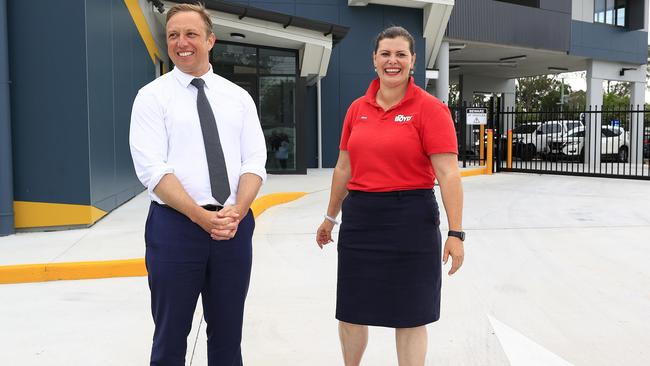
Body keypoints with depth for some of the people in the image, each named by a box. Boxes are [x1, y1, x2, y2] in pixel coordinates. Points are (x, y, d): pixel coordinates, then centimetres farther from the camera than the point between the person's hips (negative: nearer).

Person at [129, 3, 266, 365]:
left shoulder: (239, 97, 9)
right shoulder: (152, 96, 0)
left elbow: (254, 162, 2)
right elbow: (152, 169, -10)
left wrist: (236, 212, -15)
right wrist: (201, 216, -19)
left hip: (236, 226, 3)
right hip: (175, 225, -3)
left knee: (228, 334, 14)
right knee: (171, 335, 8)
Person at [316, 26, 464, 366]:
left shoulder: (430, 108, -7)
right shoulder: (357, 109, 7)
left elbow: (448, 174, -12)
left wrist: (455, 233, -17)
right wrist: (331, 216, 22)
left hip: (410, 219, -4)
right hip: (359, 217, 5)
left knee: (409, 316, 7)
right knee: (351, 311, 15)